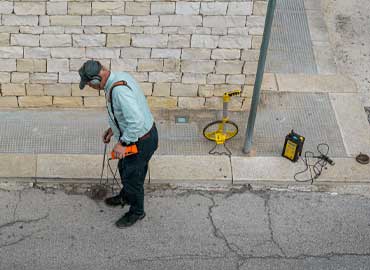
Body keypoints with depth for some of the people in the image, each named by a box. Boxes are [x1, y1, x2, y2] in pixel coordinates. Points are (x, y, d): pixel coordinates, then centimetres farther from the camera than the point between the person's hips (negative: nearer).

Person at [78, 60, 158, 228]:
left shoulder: (119, 90, -34)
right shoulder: (119, 77, -2)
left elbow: (136, 121, -38)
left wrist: (123, 143, -27)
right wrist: (113, 129, 13)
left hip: (141, 142, -9)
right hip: (140, 135, 9)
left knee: (132, 176, 11)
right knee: (124, 169, 29)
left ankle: (136, 211, 34)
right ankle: (125, 197, 54)